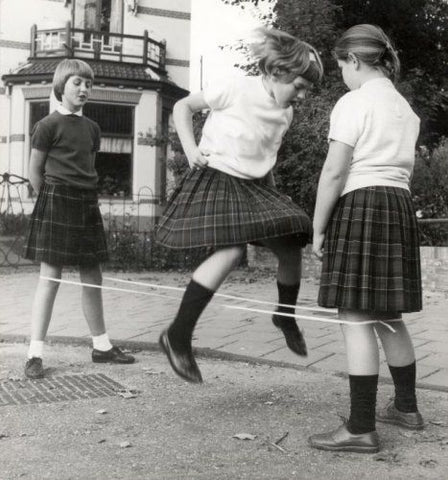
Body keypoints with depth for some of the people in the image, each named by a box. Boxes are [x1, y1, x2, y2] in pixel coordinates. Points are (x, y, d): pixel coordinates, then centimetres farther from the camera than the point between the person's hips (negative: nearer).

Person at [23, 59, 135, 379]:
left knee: (93, 278, 10)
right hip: (56, 204, -6)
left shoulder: (92, 128, 12)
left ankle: (101, 346, 22)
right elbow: (35, 172, -2)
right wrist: (53, 199, 3)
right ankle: (35, 354, 1)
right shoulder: (48, 125, -5)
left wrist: (84, 195, 11)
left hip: (87, 205, 6)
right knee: (50, 277, -5)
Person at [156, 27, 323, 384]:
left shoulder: (285, 113, 5)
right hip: (216, 179, -7)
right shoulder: (235, 90, -15)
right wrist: (190, 149, -14)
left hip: (255, 186, 7)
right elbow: (183, 107, -3)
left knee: (291, 247, -1)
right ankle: (178, 335, -18)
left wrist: (271, 191, 12)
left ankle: (286, 316, 28)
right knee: (232, 251, -27)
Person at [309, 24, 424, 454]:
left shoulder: (353, 103, -7)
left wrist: (317, 228, -7)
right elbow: (403, 168, 18)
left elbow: (334, 172, -13)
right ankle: (406, 407, 29)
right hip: (399, 207, 9)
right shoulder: (404, 107, 20)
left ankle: (361, 428, -4)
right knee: (388, 317, 17)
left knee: (356, 319, -7)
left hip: (360, 204, -9)